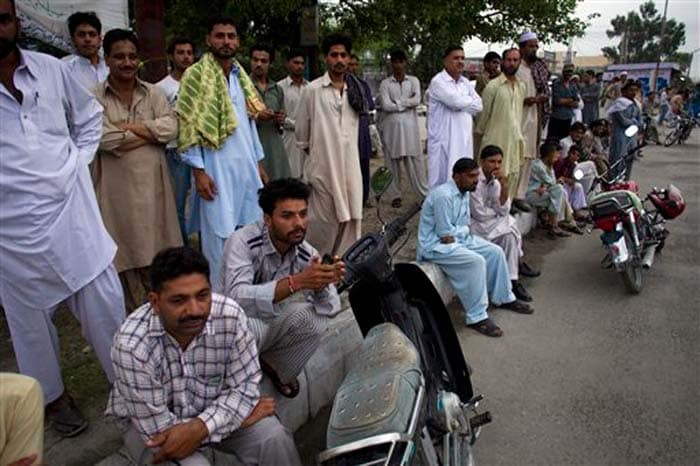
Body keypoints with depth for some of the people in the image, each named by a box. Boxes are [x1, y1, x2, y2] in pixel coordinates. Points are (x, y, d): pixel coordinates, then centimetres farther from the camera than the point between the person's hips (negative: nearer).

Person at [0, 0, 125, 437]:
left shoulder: (51, 68, 2)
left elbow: (89, 115, 18)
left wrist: (79, 160, 4)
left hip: (74, 213, 2)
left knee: (105, 305, 10)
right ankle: (53, 394, 36)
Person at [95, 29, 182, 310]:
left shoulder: (153, 93, 7)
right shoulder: (94, 97, -4)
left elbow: (171, 128, -7)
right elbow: (106, 139, -17)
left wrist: (129, 126, -14)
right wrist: (152, 133, -9)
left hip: (152, 182, 3)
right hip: (116, 186, -2)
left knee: (156, 248, 10)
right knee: (124, 253, 7)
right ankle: (135, 314, 23)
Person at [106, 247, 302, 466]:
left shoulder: (230, 316, -26)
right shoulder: (131, 345, -34)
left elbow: (244, 386, -16)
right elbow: (158, 428, -27)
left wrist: (199, 427, -32)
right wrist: (238, 417, -23)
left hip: (214, 406, 3)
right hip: (148, 420, -2)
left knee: (274, 438, -16)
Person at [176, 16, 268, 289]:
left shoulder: (241, 76, 15)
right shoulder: (196, 75, -4)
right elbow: (188, 126, -9)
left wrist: (258, 163, 15)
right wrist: (198, 171, -16)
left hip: (245, 166, 6)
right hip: (216, 168, -6)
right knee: (220, 237, -1)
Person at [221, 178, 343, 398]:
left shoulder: (307, 254, -14)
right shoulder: (243, 242, -27)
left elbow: (331, 308, -16)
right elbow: (237, 298, -42)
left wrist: (323, 285, -39)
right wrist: (297, 282, -50)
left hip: (275, 326, 4)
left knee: (316, 319, -24)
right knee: (246, 327, -37)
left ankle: (278, 371, 6)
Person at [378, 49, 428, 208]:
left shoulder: (413, 81, 10)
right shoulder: (385, 84, 5)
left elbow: (417, 100, -6)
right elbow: (386, 105, -9)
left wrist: (397, 102, -8)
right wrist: (407, 103, -5)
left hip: (410, 126, 1)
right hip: (391, 127, 0)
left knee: (415, 160, 1)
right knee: (393, 161, 2)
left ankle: (424, 193, 8)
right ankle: (395, 195, 11)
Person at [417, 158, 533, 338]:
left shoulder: (464, 193, 5)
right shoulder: (443, 196, -24)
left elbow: (466, 226, 9)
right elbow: (446, 236, -23)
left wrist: (464, 232, -11)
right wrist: (463, 232, -7)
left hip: (459, 238, 10)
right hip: (436, 245, -10)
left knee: (495, 252, 3)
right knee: (476, 261, -28)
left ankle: (504, 298, 20)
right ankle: (476, 317, -19)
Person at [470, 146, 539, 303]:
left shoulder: (495, 181, 5)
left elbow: (503, 210, -4)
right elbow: (479, 214, -22)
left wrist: (504, 186, -16)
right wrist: (497, 212, -3)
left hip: (489, 222, 8)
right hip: (472, 224, -8)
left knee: (509, 233, -13)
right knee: (509, 233, -21)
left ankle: (513, 280, 0)